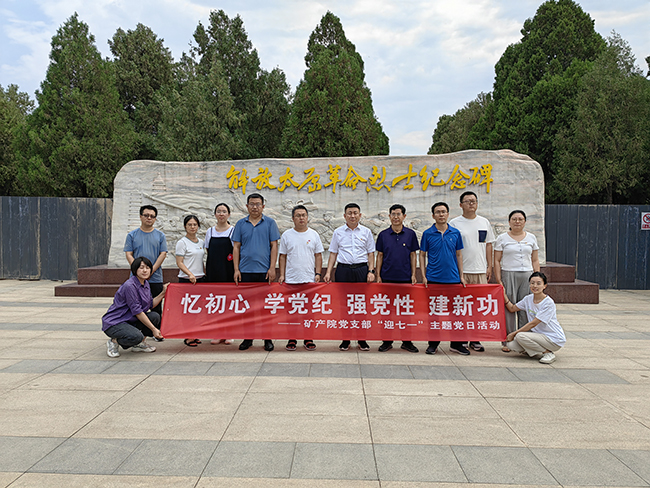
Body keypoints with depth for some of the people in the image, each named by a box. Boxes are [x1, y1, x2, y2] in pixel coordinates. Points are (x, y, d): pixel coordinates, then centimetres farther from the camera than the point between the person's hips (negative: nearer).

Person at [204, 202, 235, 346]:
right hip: (213, 273, 3)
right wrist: (207, 270, 10)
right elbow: (208, 252, 18)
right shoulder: (210, 231, 11)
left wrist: (236, 270, -7)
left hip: (229, 272, -3)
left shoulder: (234, 231, 2)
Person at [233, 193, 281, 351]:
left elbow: (274, 246, 1)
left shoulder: (270, 223, 4)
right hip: (245, 271, 2)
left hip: (264, 271, -2)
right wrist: (236, 269, 0)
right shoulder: (241, 224, 9)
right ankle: (248, 338, 16)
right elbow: (236, 247, 8)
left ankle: (268, 339, 12)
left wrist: (272, 268, -7)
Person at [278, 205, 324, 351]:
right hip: (291, 279, 0)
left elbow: (318, 255, 9)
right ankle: (292, 339, 12)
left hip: (310, 279, 0)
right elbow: (283, 256, 7)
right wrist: (282, 275, 0)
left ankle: (308, 339, 12)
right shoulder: (287, 235, 6)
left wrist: (318, 273, -1)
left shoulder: (313, 234, 7)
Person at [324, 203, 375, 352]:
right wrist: (328, 272, 1)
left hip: (362, 270, 0)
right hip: (343, 270, 0)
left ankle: (362, 339, 10)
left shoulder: (366, 232, 8)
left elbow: (371, 253, 8)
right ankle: (345, 339, 12)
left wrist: (371, 271, -3)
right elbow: (333, 253, 9)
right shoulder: (338, 232, 8)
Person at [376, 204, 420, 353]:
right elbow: (380, 256, 7)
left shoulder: (410, 234, 4)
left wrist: (413, 274, 1)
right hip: (387, 278, 0)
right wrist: (378, 275, 2)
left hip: (405, 278, 0)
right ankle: (387, 341, 13)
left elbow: (413, 255, 7)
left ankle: (407, 341, 14)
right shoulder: (383, 235, 5)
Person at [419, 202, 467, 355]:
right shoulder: (427, 234, 1)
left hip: (453, 278, 2)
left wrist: (461, 275, 6)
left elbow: (459, 255, 11)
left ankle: (456, 344, 17)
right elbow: (422, 255, 6)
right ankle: (433, 344, 15)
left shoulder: (455, 233, 6)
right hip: (433, 278, -1)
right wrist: (423, 275, -2)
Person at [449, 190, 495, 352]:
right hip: (460, 271, -3)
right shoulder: (454, 223, 0)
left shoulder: (484, 222, 11)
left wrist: (489, 266, 9)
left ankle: (475, 339, 13)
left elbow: (488, 244, 14)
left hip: (480, 271, 3)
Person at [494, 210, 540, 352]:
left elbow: (535, 261, 13)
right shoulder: (502, 238, 4)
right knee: (508, 308, -4)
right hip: (508, 275, -2)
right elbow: (497, 261, 1)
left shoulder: (531, 238, 13)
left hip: (527, 276, 3)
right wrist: (499, 280, -7)